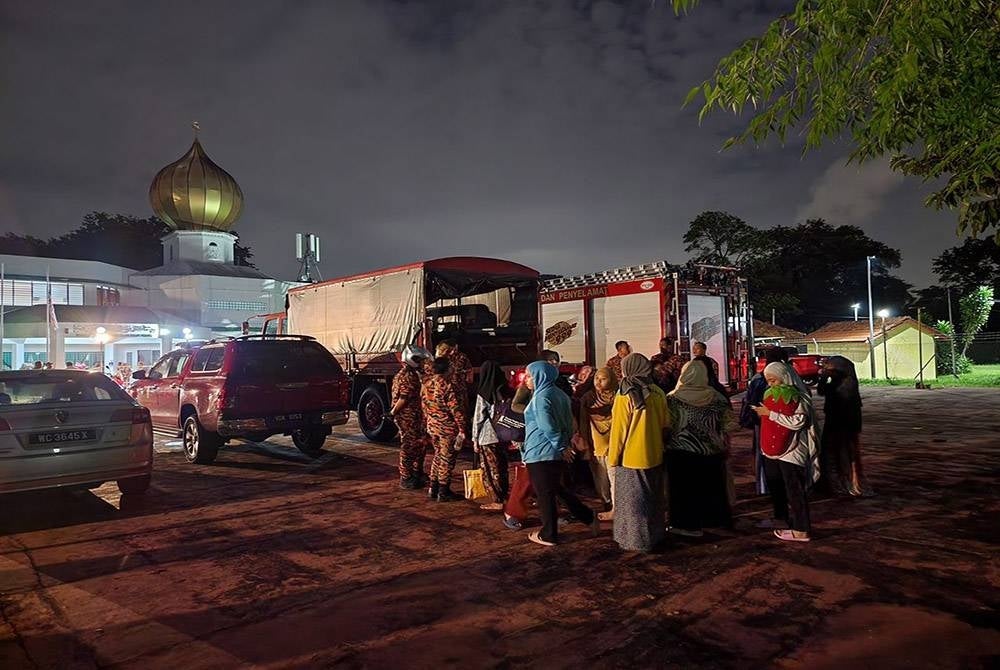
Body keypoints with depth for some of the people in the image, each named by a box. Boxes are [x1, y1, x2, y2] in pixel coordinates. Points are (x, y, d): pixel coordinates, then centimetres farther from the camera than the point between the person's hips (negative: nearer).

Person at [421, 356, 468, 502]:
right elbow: (455, 409, -20)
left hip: (432, 427, 7)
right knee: (447, 459, 4)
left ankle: (433, 489, 25)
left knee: (438, 455, 21)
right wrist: (462, 428, -16)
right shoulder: (446, 385, -19)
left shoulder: (425, 384, 4)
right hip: (447, 427, -7)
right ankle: (443, 492, 11)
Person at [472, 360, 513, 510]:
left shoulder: (483, 394, -13)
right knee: (502, 467, 17)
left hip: (488, 437, -5)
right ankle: (505, 497, 25)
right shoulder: (506, 391, 1)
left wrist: (475, 439, -2)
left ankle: (498, 501, 9)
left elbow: (479, 417, -10)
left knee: (491, 469, 5)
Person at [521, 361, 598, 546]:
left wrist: (561, 446, -13)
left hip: (541, 453, -9)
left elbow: (548, 427, -22)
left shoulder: (541, 397, -17)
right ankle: (589, 517, 22)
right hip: (557, 453, 9)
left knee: (544, 494, 4)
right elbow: (569, 421, 12)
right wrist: (565, 444, 12)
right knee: (556, 489, 22)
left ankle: (548, 535, 15)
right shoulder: (559, 394, 9)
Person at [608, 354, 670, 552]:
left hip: (631, 457, -6)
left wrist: (613, 458, -5)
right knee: (653, 498, 18)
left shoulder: (625, 395, -16)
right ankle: (655, 535, 30)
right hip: (654, 456, 6)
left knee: (633, 501, 6)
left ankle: (636, 541, 13)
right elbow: (665, 424, 9)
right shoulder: (658, 393, 0)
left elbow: (619, 430, -13)